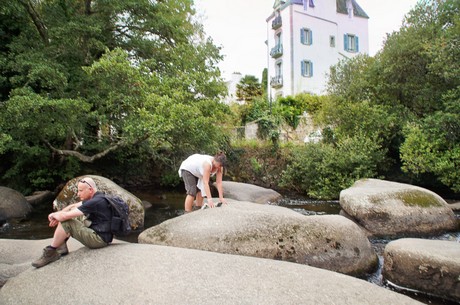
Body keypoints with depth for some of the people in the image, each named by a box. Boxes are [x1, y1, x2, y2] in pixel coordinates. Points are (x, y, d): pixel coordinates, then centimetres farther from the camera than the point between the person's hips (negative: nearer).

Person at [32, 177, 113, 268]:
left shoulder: (95, 202, -23)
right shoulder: (94, 197, 9)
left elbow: (65, 216, -23)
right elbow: (73, 206, 16)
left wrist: (54, 215, -2)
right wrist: (57, 215, 0)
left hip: (99, 239, -10)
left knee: (65, 222, -16)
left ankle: (50, 253, 1)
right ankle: (61, 249, 10)